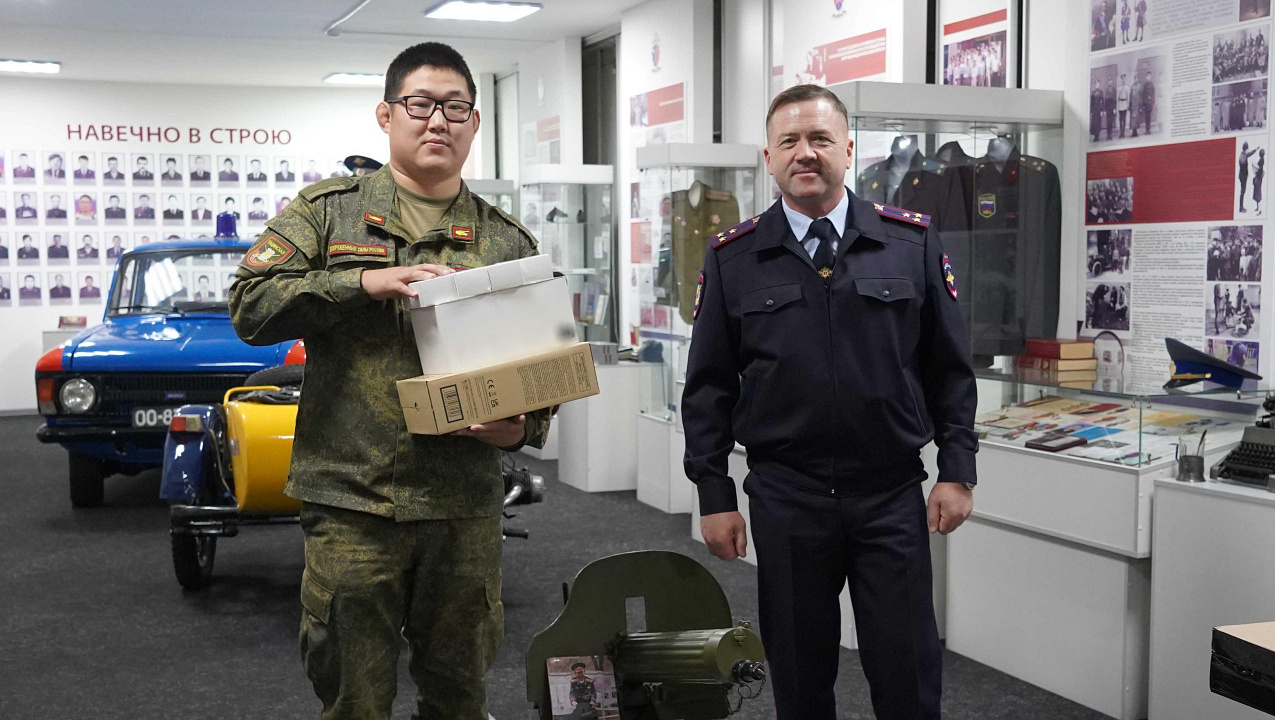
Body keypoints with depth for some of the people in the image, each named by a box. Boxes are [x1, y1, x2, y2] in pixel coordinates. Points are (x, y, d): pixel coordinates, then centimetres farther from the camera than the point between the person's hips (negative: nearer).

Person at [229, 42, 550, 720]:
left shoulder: (508, 242, 10)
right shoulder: (327, 210, 5)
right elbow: (251, 305, -5)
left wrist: (524, 425, -9)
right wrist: (365, 283, -16)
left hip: (466, 508, 2)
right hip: (352, 501, -2)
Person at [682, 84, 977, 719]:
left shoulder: (913, 242, 2)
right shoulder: (732, 258, 2)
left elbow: (950, 368, 5)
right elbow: (708, 386, 4)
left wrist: (957, 471, 1)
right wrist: (714, 495, 1)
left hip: (892, 494, 0)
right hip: (785, 497, 0)